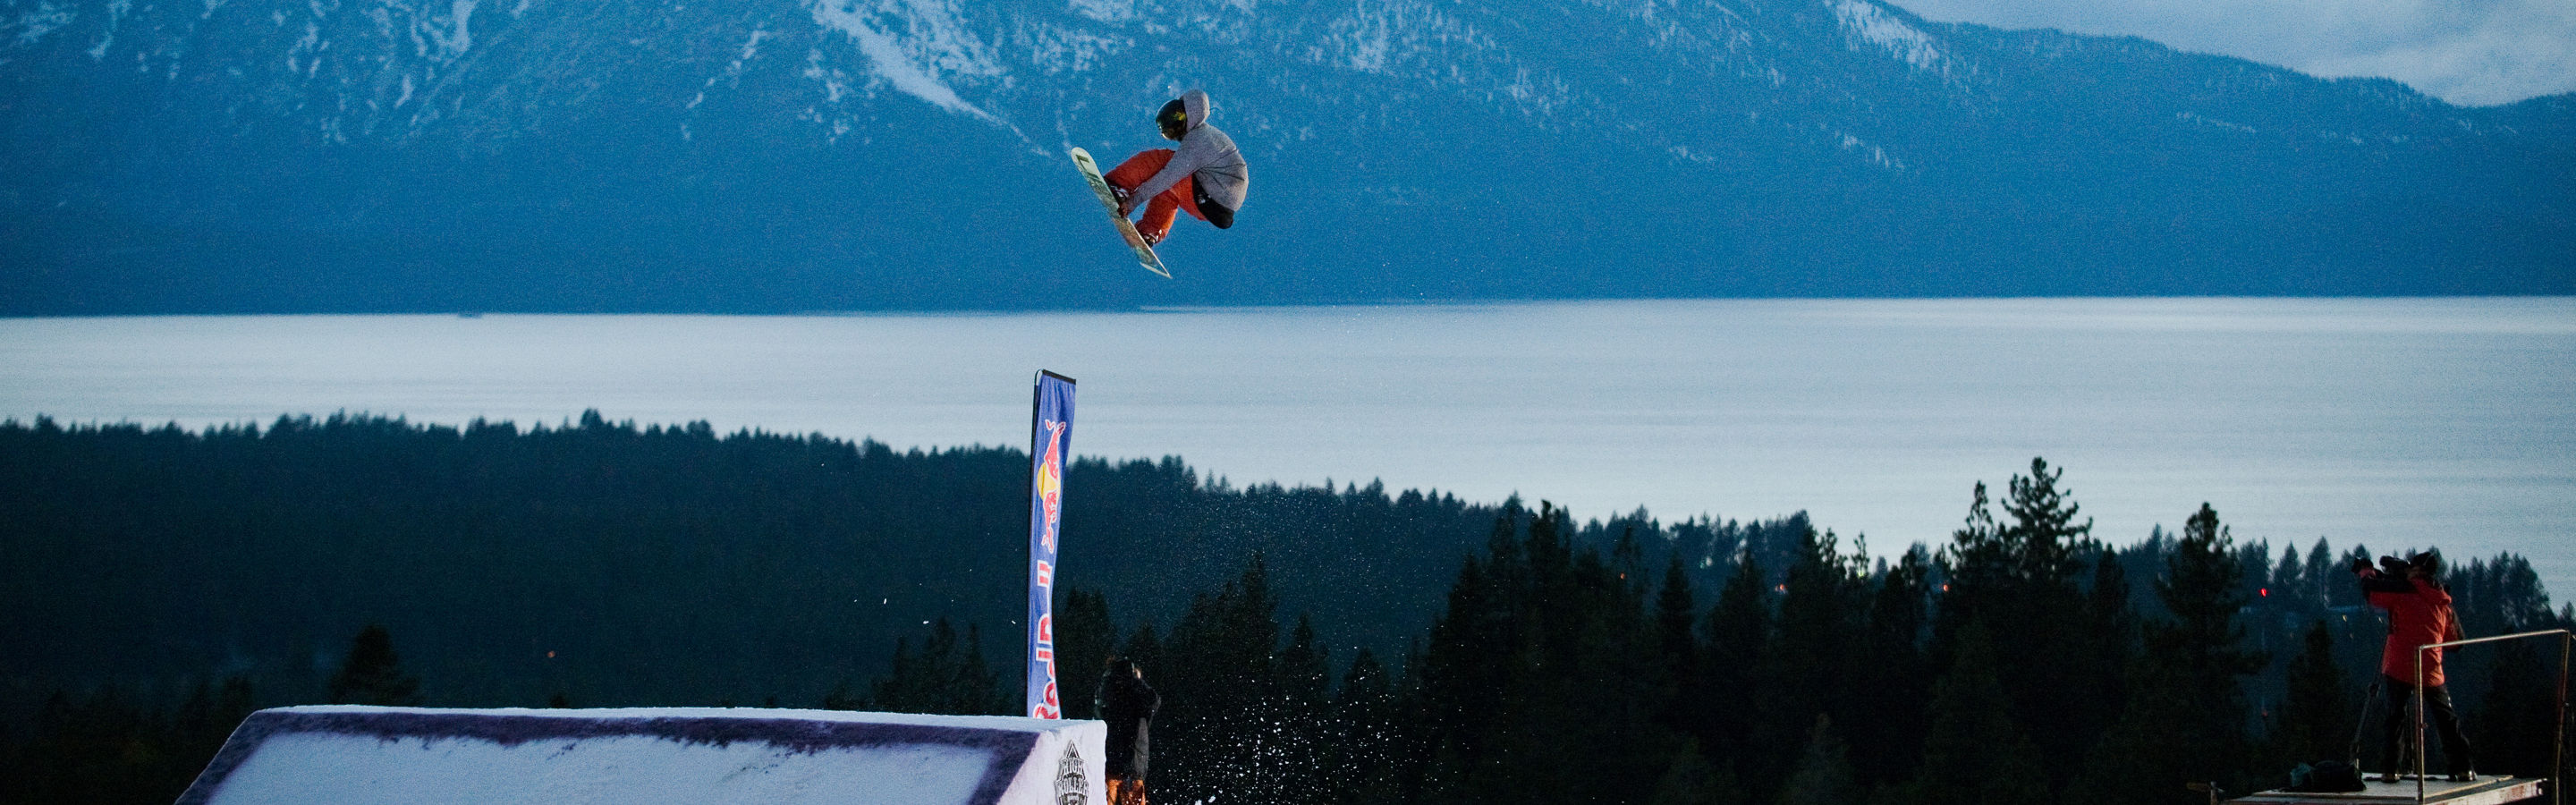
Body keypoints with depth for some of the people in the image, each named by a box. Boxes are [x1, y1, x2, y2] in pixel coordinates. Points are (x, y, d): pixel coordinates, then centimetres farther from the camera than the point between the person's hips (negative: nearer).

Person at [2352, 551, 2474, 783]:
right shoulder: (2443, 604, 9)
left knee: (2395, 718, 6)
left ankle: (2389, 769, 0)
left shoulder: (2405, 592, -5)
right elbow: (2453, 641, 18)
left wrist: (2366, 571, 16)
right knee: (2446, 720, 9)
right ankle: (2463, 768, 4)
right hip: (2431, 672, 3)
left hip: (2399, 667, -3)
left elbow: (2370, 592, -4)